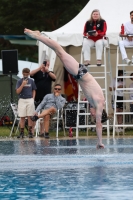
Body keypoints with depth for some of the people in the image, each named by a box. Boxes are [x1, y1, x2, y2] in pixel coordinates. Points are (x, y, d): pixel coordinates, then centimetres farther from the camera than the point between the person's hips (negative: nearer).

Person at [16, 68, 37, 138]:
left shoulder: (31, 81, 6)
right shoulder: (19, 81, 1)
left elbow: (34, 91, 14)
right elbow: (17, 91, -7)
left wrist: (33, 99, 2)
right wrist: (23, 84, -17)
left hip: (30, 100, 1)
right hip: (22, 100, -1)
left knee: (30, 116, -1)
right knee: (22, 117, 1)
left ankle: (30, 132, 1)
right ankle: (22, 133, 3)